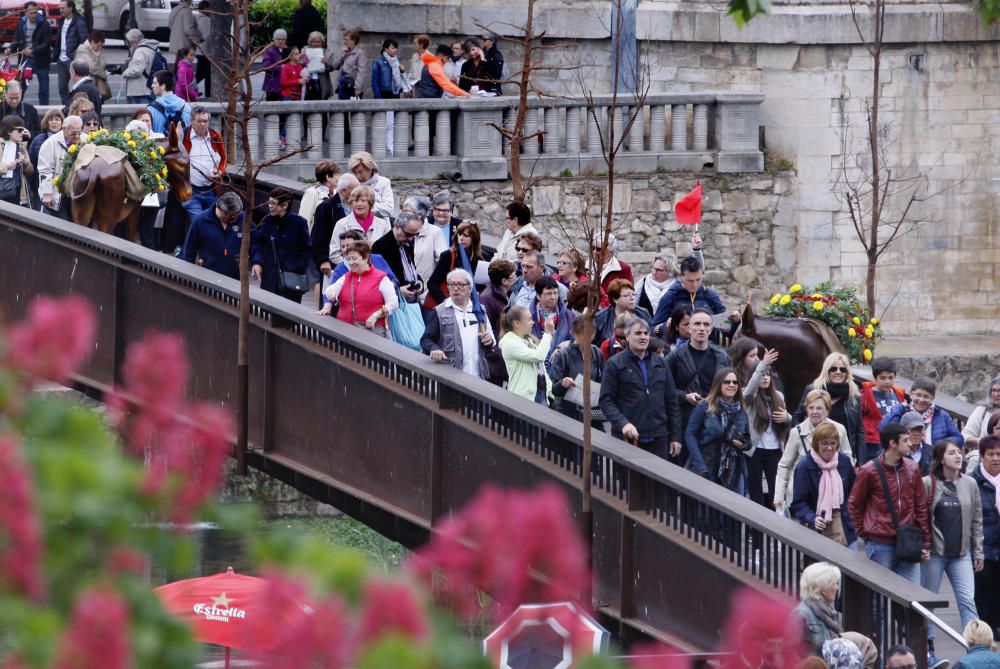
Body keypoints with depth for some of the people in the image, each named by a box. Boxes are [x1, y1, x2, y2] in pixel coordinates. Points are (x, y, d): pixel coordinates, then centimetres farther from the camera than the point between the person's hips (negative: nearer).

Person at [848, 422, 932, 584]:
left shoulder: (912, 469, 6)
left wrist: (925, 541, 8)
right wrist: (863, 533, 2)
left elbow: (921, 506, 11)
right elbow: (854, 504, 5)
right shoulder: (869, 472, -6)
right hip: (880, 545, -4)